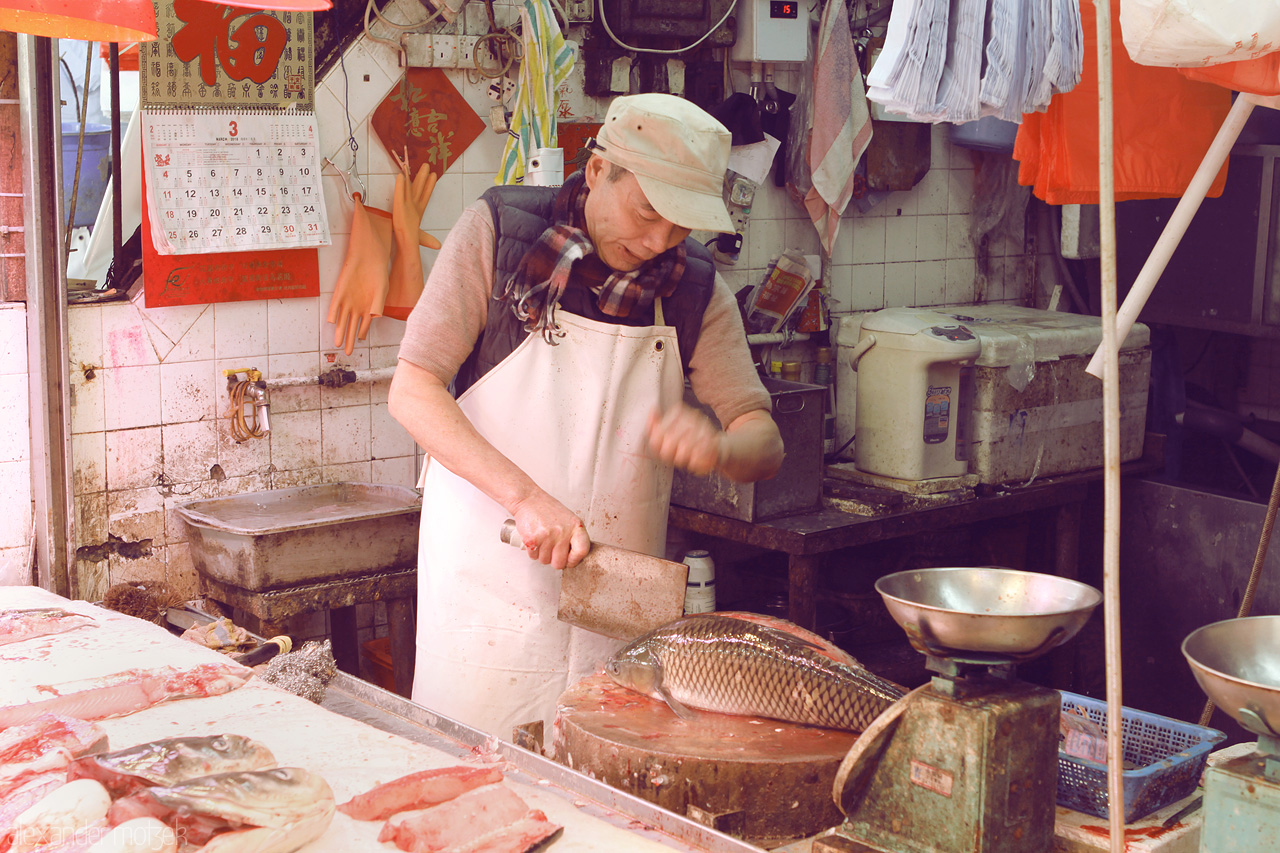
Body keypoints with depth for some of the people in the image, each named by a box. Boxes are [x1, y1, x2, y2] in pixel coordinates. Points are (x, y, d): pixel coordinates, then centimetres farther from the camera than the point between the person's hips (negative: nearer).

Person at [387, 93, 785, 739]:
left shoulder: (695, 290, 0)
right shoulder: (498, 231, -8)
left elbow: (765, 444, 1)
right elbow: (412, 390, -12)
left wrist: (718, 448, -24)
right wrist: (525, 496, -24)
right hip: (488, 575, -2)